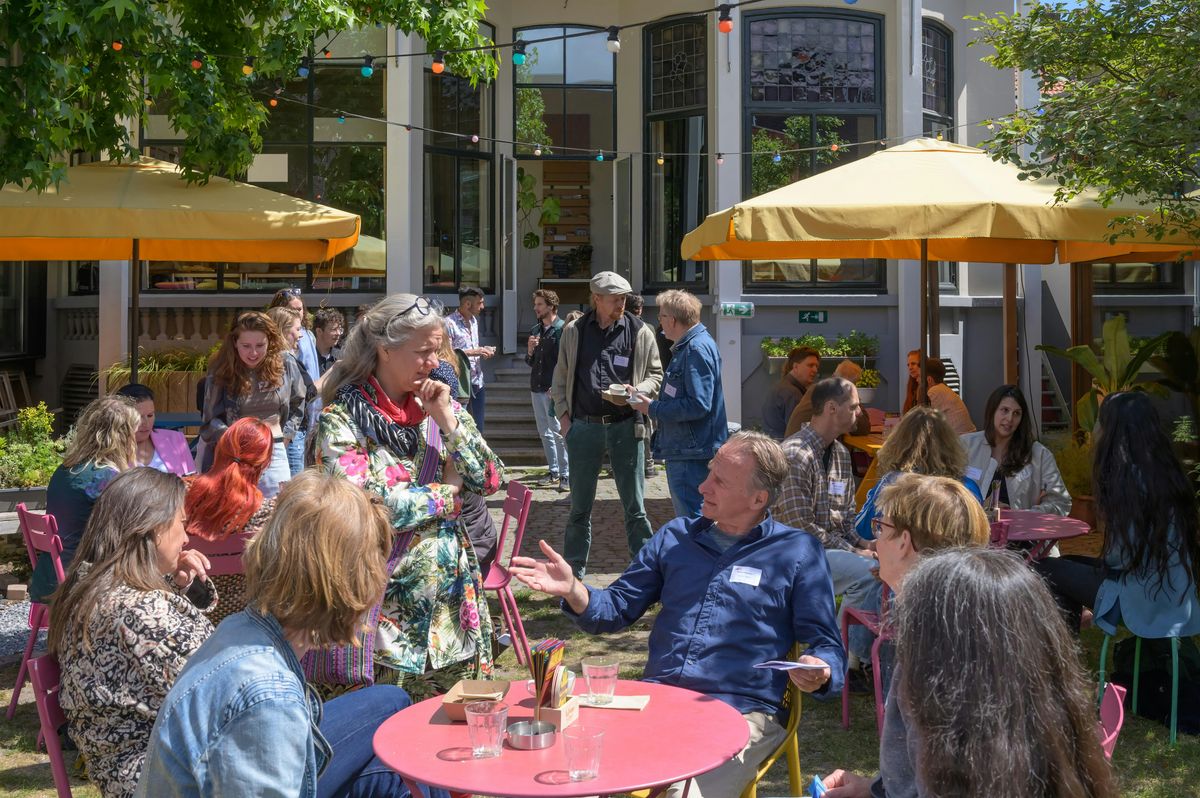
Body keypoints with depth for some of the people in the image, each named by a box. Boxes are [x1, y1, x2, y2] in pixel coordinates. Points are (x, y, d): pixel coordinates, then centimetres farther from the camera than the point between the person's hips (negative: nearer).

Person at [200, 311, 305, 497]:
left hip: (274, 452, 2)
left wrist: (285, 436, 8)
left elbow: (297, 404, 16)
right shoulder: (221, 371, -4)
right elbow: (211, 419, -4)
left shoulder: (286, 365, 1)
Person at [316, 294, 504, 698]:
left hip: (455, 596, 5)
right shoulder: (342, 421, -8)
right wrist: (447, 490, -7)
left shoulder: (441, 405, 8)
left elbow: (491, 481, 2)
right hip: (392, 601, -5)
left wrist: (447, 419, -8)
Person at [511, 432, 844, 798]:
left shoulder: (798, 552, 4)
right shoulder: (676, 537, 16)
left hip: (739, 713, -3)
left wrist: (818, 675, -20)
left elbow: (827, 647, 4)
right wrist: (572, 589, -1)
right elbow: (617, 608, 19)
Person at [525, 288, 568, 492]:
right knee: (544, 433, 12)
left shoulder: (563, 329, -8)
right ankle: (554, 471, 21)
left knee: (558, 433, -9)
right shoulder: (535, 331, 15)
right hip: (537, 389, 8)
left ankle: (566, 475, -5)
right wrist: (530, 350, -2)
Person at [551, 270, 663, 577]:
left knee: (634, 506, 4)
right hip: (584, 427, 1)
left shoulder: (640, 333, 2)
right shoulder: (574, 331, 6)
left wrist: (637, 391, -11)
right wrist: (563, 416, 3)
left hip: (625, 427, -1)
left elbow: (656, 375, 9)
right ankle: (574, 570, 22)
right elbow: (560, 378, 12)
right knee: (580, 506, 11)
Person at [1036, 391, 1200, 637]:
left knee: (1045, 570, 1)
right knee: (1070, 564, 22)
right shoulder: (1163, 470, 7)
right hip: (1171, 593, 9)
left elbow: (1121, 557, -18)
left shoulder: (1130, 478, -20)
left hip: (1147, 600, -9)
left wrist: (1102, 560, -1)